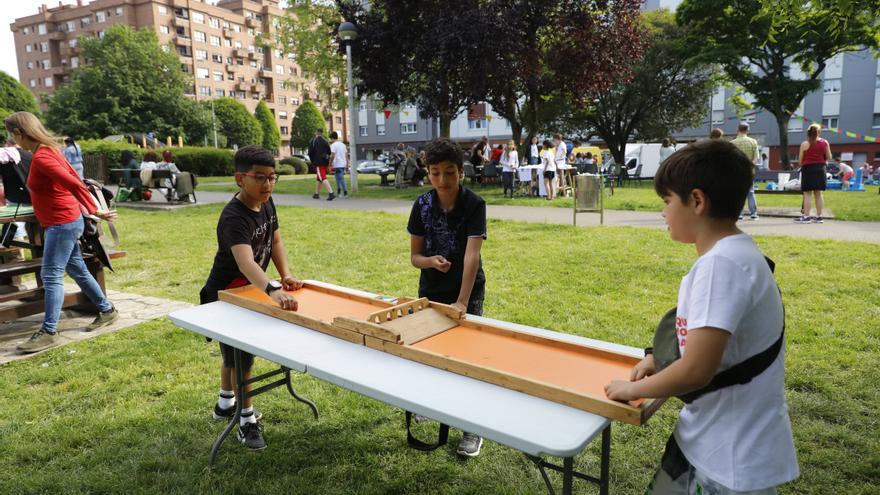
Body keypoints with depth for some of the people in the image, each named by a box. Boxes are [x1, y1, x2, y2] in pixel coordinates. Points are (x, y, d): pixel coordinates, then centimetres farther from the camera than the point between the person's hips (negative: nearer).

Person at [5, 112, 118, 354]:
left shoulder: (41, 158, -20)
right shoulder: (49, 150, 9)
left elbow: (74, 184, -25)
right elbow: (73, 177, 15)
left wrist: (95, 211, -18)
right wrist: (91, 209, 17)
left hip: (62, 223, -10)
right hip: (65, 221, 10)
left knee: (51, 276, -7)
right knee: (78, 271, 16)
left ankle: (49, 332, -3)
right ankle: (107, 310, 26)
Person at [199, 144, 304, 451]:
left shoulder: (266, 204, -8)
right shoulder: (234, 217, -35)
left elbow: (275, 241, 3)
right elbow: (245, 262, -51)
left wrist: (286, 274, -13)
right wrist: (273, 290, -67)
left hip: (248, 291, 8)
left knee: (234, 352, 24)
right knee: (240, 356, 2)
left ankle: (225, 404, 46)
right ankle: (247, 420, 21)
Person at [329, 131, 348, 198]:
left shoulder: (333, 145, -9)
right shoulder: (343, 144, 14)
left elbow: (332, 155, -17)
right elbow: (346, 154, 15)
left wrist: (330, 163, -8)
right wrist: (347, 163, 19)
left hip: (337, 165, -8)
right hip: (343, 164, 8)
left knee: (341, 179, -8)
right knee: (338, 178, 18)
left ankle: (345, 193, -11)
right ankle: (338, 191, 23)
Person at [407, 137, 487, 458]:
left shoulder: (473, 204, -18)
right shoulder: (422, 206, -8)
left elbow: (472, 255, -27)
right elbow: (414, 256, -4)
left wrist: (462, 302, -35)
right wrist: (431, 261, -27)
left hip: (468, 292, -3)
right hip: (430, 292, 4)